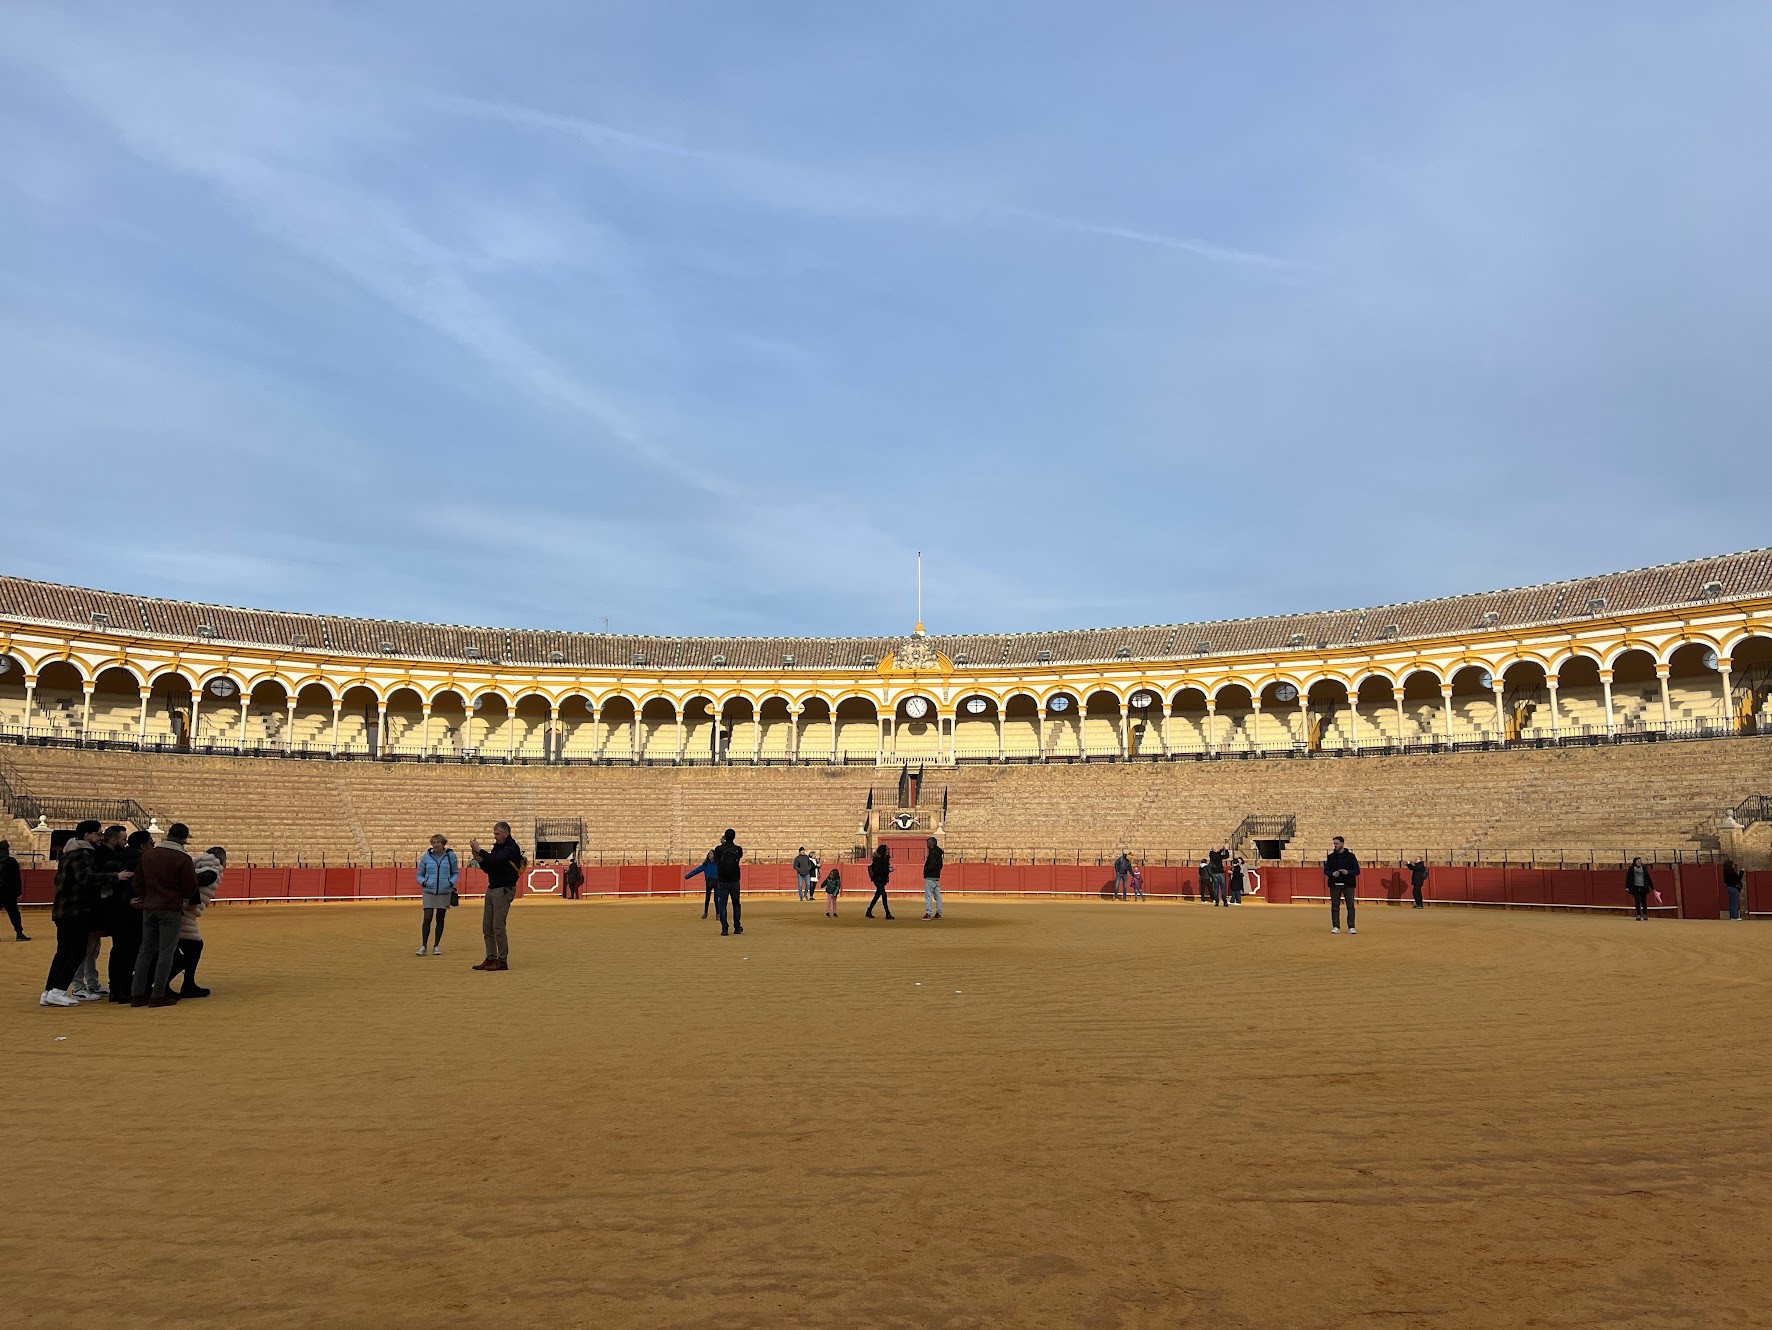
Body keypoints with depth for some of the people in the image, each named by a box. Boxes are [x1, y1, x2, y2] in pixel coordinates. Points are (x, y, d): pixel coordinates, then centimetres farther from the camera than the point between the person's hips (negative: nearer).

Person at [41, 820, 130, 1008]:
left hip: (62, 910, 10)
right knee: (77, 952, -6)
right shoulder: (82, 854, -13)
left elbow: (58, 879, 28)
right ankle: (58, 992, -9)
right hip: (77, 912, -10)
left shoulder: (68, 854, 20)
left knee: (63, 952, 13)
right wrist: (115, 877, -28)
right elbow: (86, 877, -28)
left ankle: (48, 992, 13)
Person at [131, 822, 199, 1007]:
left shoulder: (148, 855, 8)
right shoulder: (183, 859, -10)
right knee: (166, 952, -1)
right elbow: (191, 888, -7)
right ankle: (158, 995, -1)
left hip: (149, 909, 6)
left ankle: (137, 994, 12)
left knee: (146, 951, 12)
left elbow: (138, 882, 14)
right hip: (171, 910, -6)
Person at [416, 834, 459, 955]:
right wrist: (423, 882, -10)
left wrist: (452, 882, -7)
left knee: (440, 919, 6)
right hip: (429, 892, -1)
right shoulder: (426, 857, 3)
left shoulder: (450, 856, 2)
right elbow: (420, 874, 11)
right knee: (427, 918, -10)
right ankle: (424, 946, -3)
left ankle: (436, 946, 16)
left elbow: (456, 873, 11)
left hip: (445, 892, 1)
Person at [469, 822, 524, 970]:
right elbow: (487, 869, 17)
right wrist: (479, 858, 0)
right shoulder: (497, 846, 16)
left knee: (498, 927, -9)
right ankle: (490, 958, 15)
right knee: (487, 927, 9)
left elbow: (495, 861, -25)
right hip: (491, 889, 9)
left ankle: (503, 961, -3)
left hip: (504, 890, -9)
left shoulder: (512, 848, -10)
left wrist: (480, 849, -17)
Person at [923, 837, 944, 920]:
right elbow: (940, 866, 20)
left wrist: (925, 869, -8)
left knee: (928, 895, -8)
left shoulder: (933, 853, -16)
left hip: (930, 877, -10)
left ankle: (928, 914, -11)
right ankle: (938, 914, 15)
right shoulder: (938, 852, 15)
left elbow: (932, 866, -24)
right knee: (937, 896, 11)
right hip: (937, 877, 10)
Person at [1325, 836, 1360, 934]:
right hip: (1335, 885, 2)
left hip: (1348, 885, -2)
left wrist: (1347, 872, -16)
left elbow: (1357, 871, 2)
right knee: (1335, 906, 1)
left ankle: (1351, 927, 3)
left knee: (1350, 906, -2)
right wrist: (1332, 874, -10)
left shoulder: (1350, 856, 3)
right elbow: (1326, 870, 11)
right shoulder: (1331, 856, 9)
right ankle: (1336, 927, 6)